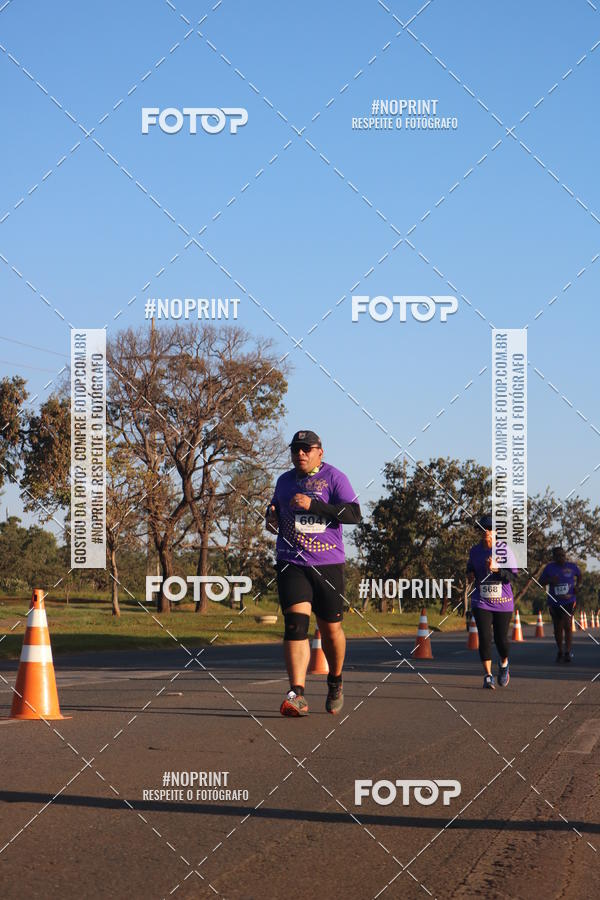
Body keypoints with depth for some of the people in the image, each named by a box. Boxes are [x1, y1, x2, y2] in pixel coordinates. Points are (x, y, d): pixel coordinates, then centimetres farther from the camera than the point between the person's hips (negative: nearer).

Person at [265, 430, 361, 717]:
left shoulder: (334, 477, -1)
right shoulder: (284, 480, 14)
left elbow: (354, 515, -13)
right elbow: (276, 508, 32)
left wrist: (314, 505, -20)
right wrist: (271, 518, 7)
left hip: (328, 564, -2)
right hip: (291, 563, 2)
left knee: (330, 628, 7)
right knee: (295, 624, -15)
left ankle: (335, 682, 34)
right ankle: (297, 694, -22)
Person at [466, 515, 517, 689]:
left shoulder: (505, 551, -5)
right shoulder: (475, 551, 4)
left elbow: (511, 576, -11)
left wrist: (496, 569, -27)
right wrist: (470, 575, 2)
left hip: (503, 603, -2)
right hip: (481, 602, 2)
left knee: (501, 639, 0)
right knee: (484, 638, -11)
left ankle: (504, 664, 33)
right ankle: (488, 676, -3)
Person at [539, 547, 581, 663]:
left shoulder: (572, 567, 0)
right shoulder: (550, 568, -2)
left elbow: (579, 575, 21)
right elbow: (541, 582, 4)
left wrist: (577, 586, 5)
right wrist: (550, 580, -16)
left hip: (569, 601, -1)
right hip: (554, 602, 1)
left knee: (567, 625, -14)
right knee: (558, 628, 9)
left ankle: (568, 652, -12)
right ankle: (560, 652, 23)